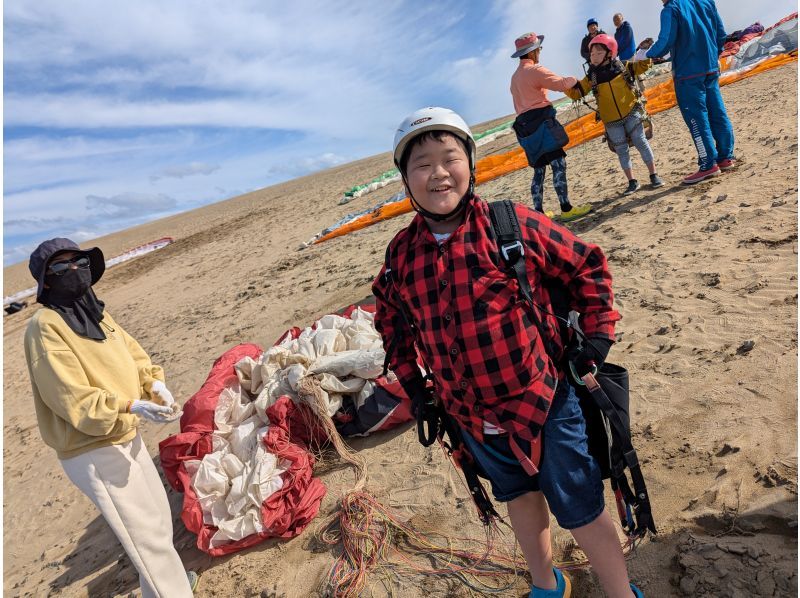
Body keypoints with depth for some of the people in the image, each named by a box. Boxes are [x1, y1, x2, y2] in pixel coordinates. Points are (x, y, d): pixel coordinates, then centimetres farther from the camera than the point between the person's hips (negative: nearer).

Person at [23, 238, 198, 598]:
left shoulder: (95, 312, 6)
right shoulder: (44, 327, -18)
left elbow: (132, 353, 10)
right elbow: (73, 399, -23)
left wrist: (153, 382, -9)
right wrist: (131, 406, -33)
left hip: (126, 437, 9)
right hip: (92, 452, -8)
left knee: (159, 515, 23)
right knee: (147, 532, 0)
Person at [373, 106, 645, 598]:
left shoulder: (514, 225, -16)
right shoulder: (401, 254, -5)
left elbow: (587, 266, -5)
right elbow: (390, 317, 11)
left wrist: (597, 341, -8)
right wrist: (412, 384, 8)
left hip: (544, 401, -4)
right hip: (472, 416, 5)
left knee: (579, 507, 11)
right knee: (518, 496, 27)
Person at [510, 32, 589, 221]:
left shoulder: (515, 76, 22)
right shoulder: (534, 70, -5)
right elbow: (561, 84, -12)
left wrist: (526, 121, 21)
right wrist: (574, 79, 8)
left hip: (525, 125, 9)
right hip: (541, 120, -9)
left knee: (539, 169, 11)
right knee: (558, 163, -10)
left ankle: (538, 212, 10)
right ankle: (566, 209, -14)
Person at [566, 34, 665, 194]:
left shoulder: (622, 67, 0)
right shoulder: (591, 77, 1)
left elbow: (643, 65, 11)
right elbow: (576, 92, 2)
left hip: (631, 113, -1)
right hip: (611, 121, 1)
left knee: (640, 142, 1)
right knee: (621, 150, 7)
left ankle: (654, 176, 14)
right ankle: (632, 182, 20)